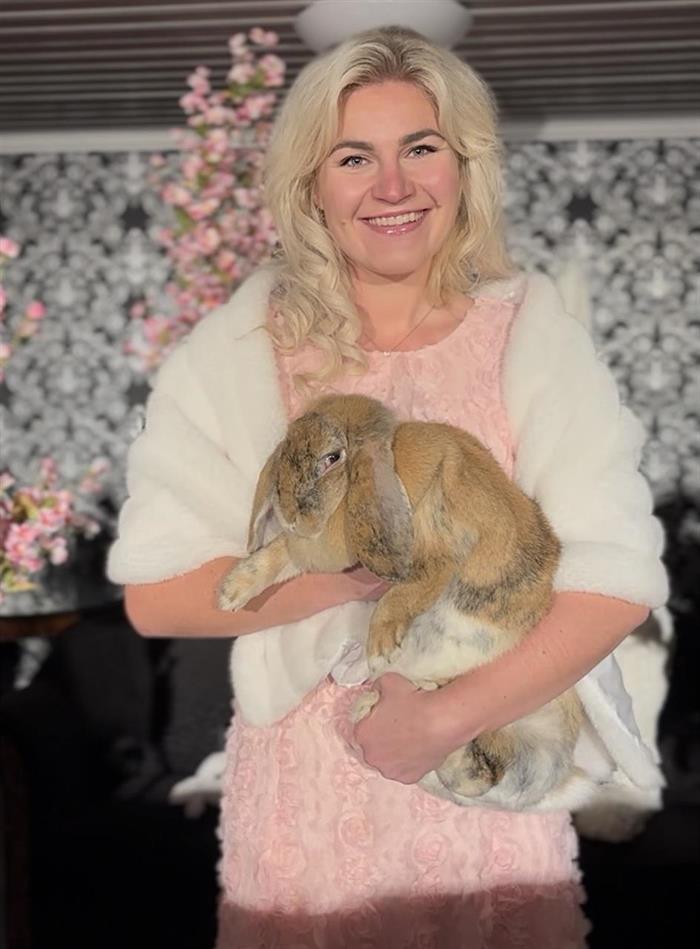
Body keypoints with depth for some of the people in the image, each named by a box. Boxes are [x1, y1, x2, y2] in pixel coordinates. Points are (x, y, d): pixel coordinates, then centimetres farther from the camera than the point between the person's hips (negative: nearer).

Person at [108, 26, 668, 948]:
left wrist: (451, 715, -19)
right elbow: (155, 591, -10)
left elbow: (621, 576, -10)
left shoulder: (531, 329, -5)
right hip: (309, 797, 0)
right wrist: (363, 570, -20)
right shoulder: (239, 347, -6)